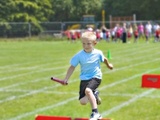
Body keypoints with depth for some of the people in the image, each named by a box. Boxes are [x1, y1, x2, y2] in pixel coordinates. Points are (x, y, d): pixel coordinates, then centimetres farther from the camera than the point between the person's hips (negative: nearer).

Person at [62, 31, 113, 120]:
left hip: (96, 77, -3)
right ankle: (94, 95, 29)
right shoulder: (79, 55, -10)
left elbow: (104, 59, 14)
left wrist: (108, 65, 33)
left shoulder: (98, 53, -8)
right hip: (84, 79, 3)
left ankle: (95, 113, -27)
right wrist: (66, 79, -11)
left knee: (88, 90, -35)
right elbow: (72, 67, -4)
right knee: (82, 102, -4)